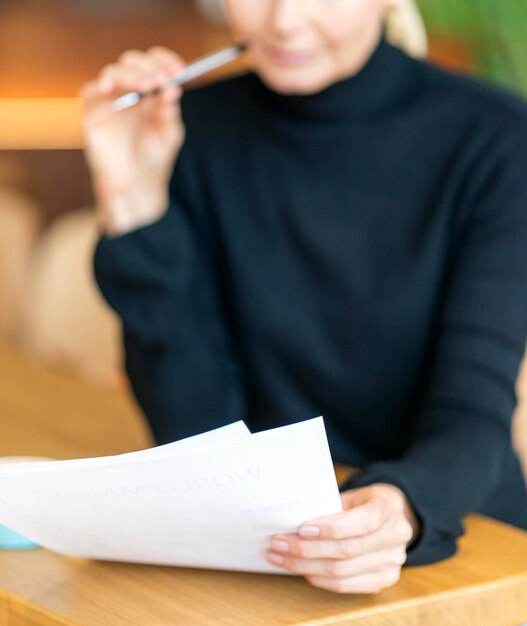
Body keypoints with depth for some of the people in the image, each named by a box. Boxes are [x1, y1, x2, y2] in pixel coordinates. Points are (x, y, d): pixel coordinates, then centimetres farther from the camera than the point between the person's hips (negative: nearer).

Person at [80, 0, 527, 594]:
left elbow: (474, 416, -16)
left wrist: (405, 508, -38)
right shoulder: (196, 130, -1)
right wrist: (133, 205, -13)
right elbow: (194, 426, -5)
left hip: (457, 544, -1)